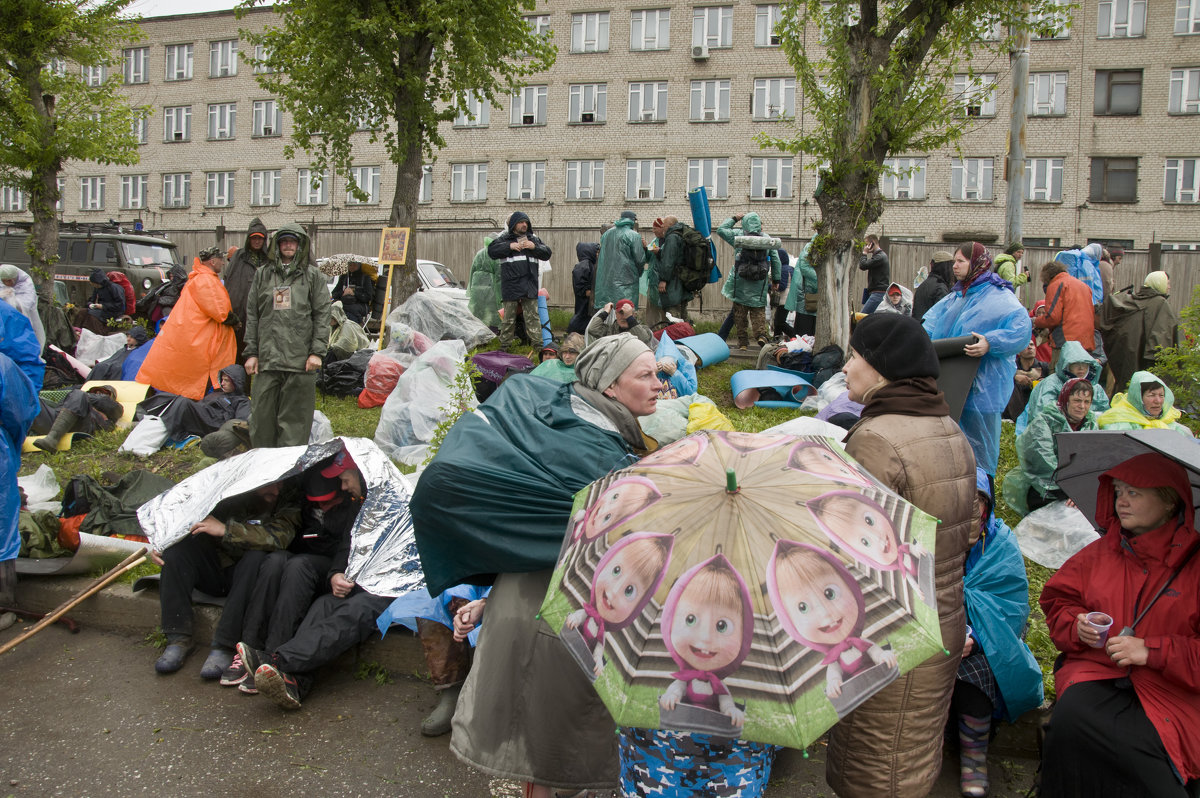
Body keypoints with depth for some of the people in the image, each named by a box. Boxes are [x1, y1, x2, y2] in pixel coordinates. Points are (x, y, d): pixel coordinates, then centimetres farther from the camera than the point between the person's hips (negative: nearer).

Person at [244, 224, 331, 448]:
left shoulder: (313, 276, 8)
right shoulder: (262, 275, 15)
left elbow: (322, 315, 3)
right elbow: (252, 316, 14)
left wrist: (317, 352, -6)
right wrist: (251, 352, 7)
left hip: (301, 360, -2)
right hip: (268, 357, 2)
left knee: (295, 416, 0)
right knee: (262, 414, 3)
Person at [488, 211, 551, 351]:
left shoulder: (534, 239, 16)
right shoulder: (504, 238, 7)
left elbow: (547, 254, 11)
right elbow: (491, 251, -5)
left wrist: (534, 247, -5)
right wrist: (509, 246, -14)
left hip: (530, 285, 2)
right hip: (510, 284, -2)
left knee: (532, 316, 0)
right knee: (509, 317, 4)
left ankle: (537, 343, 1)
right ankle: (504, 345, 13)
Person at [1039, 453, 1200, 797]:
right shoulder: (1098, 553, 13)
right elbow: (1057, 603, 20)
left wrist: (1152, 651, -14)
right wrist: (1076, 625, -1)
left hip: (1170, 688, -3)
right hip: (1096, 671, 3)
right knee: (1069, 719, -29)